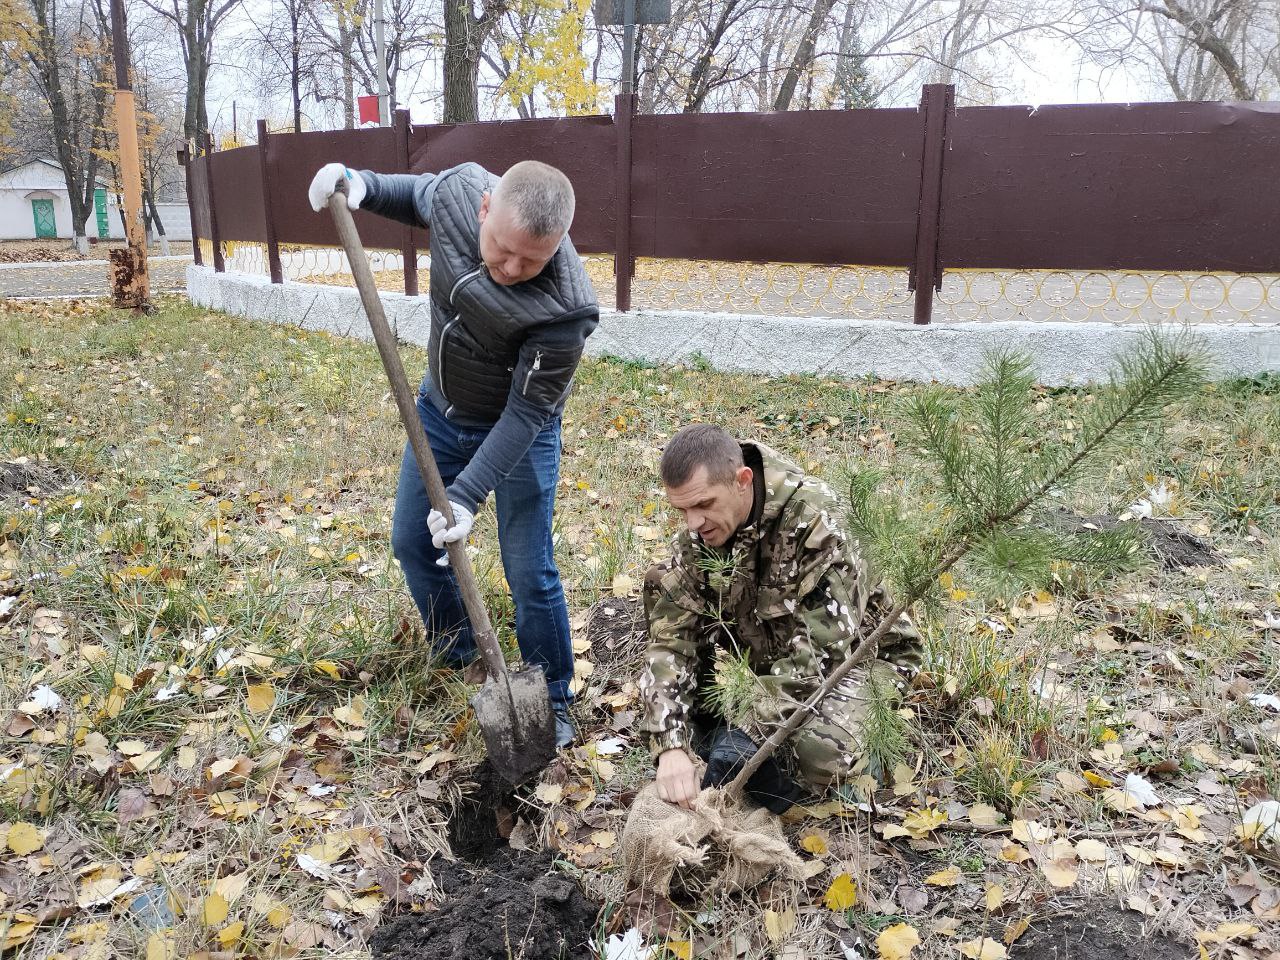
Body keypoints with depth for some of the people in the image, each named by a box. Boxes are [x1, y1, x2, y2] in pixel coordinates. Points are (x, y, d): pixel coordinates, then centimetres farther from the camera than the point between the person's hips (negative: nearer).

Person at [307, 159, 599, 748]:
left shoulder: (565, 308, -37)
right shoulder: (460, 188, -22)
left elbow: (524, 412, -29)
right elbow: (420, 197, 5)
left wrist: (467, 495, -33)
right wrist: (362, 186, -13)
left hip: (517, 430, -6)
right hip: (440, 409, 6)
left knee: (529, 573, -4)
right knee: (411, 543, 15)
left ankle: (552, 701, 20)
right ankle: (455, 656, 40)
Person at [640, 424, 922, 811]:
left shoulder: (811, 521, -31)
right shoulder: (696, 537, -13)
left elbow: (819, 651, -33)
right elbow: (670, 639, -18)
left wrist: (746, 731, -36)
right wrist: (671, 744, -31)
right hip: (767, 654, 6)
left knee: (821, 751, -39)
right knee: (663, 584, -13)